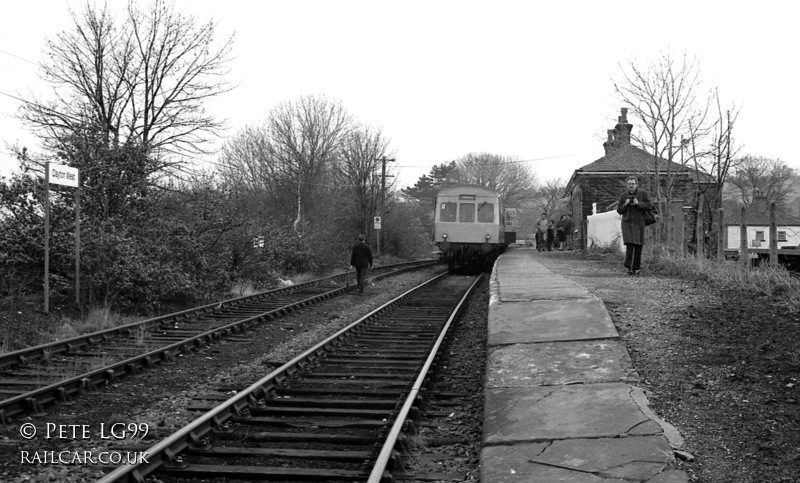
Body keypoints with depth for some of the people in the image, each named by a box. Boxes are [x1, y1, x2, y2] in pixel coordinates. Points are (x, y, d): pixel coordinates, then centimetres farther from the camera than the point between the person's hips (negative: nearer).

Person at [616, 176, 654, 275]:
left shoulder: (643, 193, -2)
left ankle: (635, 268, 11)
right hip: (627, 223, 0)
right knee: (630, 244, -15)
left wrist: (638, 203, -21)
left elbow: (649, 206, -7)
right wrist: (625, 204, -14)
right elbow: (619, 210, 5)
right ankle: (629, 267, -12)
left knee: (638, 246, 1)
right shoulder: (623, 196, 3)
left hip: (639, 223, 0)